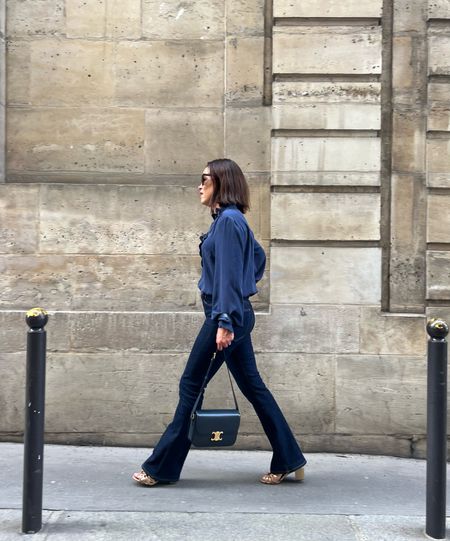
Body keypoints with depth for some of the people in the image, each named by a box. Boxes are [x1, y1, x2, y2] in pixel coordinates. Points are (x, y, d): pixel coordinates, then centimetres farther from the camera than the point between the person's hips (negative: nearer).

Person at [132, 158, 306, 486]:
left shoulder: (228, 220, -14)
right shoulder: (229, 219, 15)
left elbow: (229, 274, -20)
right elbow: (259, 257, 26)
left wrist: (225, 322, -23)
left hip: (227, 315, -10)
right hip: (237, 314, 10)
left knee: (191, 385, -2)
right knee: (252, 386, 12)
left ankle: (162, 468, 8)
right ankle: (289, 461, 18)